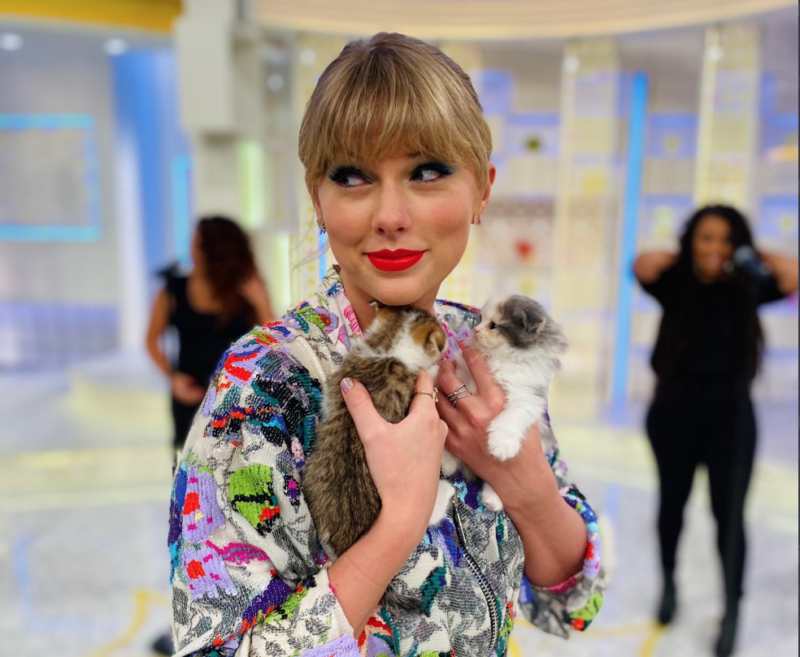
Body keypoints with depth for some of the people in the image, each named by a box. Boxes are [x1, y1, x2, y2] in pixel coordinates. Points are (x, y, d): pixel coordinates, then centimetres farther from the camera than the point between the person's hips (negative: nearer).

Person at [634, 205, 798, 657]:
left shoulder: (746, 288, -3)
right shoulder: (676, 285, -5)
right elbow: (643, 266, -24)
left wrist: (753, 256, -8)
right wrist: (686, 259, -9)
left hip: (731, 413, 0)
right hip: (675, 409, 0)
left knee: (729, 514, 3)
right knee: (672, 504, 17)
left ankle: (732, 613, 22)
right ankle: (670, 584, 41)